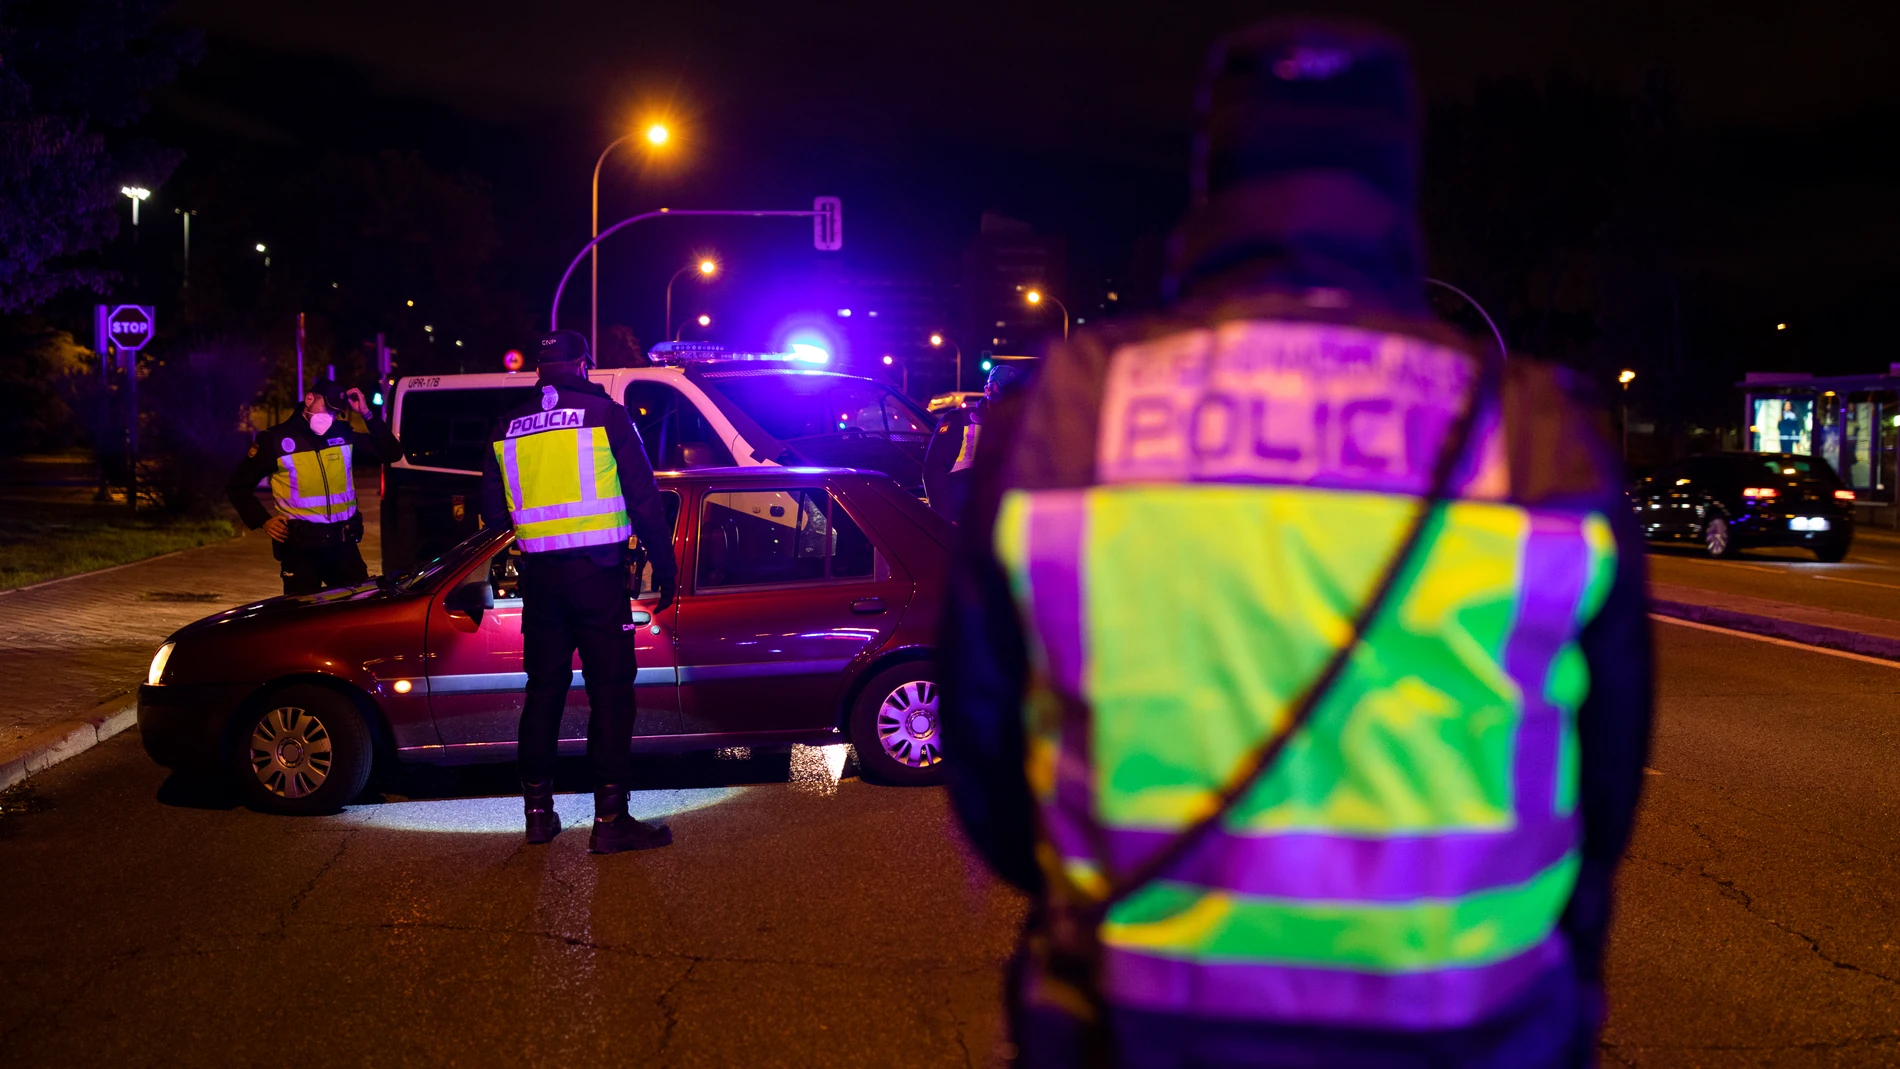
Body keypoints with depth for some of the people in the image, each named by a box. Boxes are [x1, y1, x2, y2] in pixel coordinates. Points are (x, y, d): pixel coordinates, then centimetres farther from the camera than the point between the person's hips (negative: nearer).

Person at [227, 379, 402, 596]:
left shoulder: (343, 434, 7)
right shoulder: (275, 439, -2)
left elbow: (391, 454, 4)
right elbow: (238, 485, 6)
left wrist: (367, 414, -4)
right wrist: (263, 521, -5)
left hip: (344, 542, 3)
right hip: (300, 545, -3)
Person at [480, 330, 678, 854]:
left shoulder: (508, 427, 7)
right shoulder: (605, 414, -4)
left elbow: (493, 512, 11)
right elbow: (644, 499, -6)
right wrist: (664, 566, 2)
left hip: (539, 574, 4)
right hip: (597, 572, -4)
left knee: (544, 689, 14)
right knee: (610, 691, -1)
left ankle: (538, 811, 19)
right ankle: (610, 819, -4)